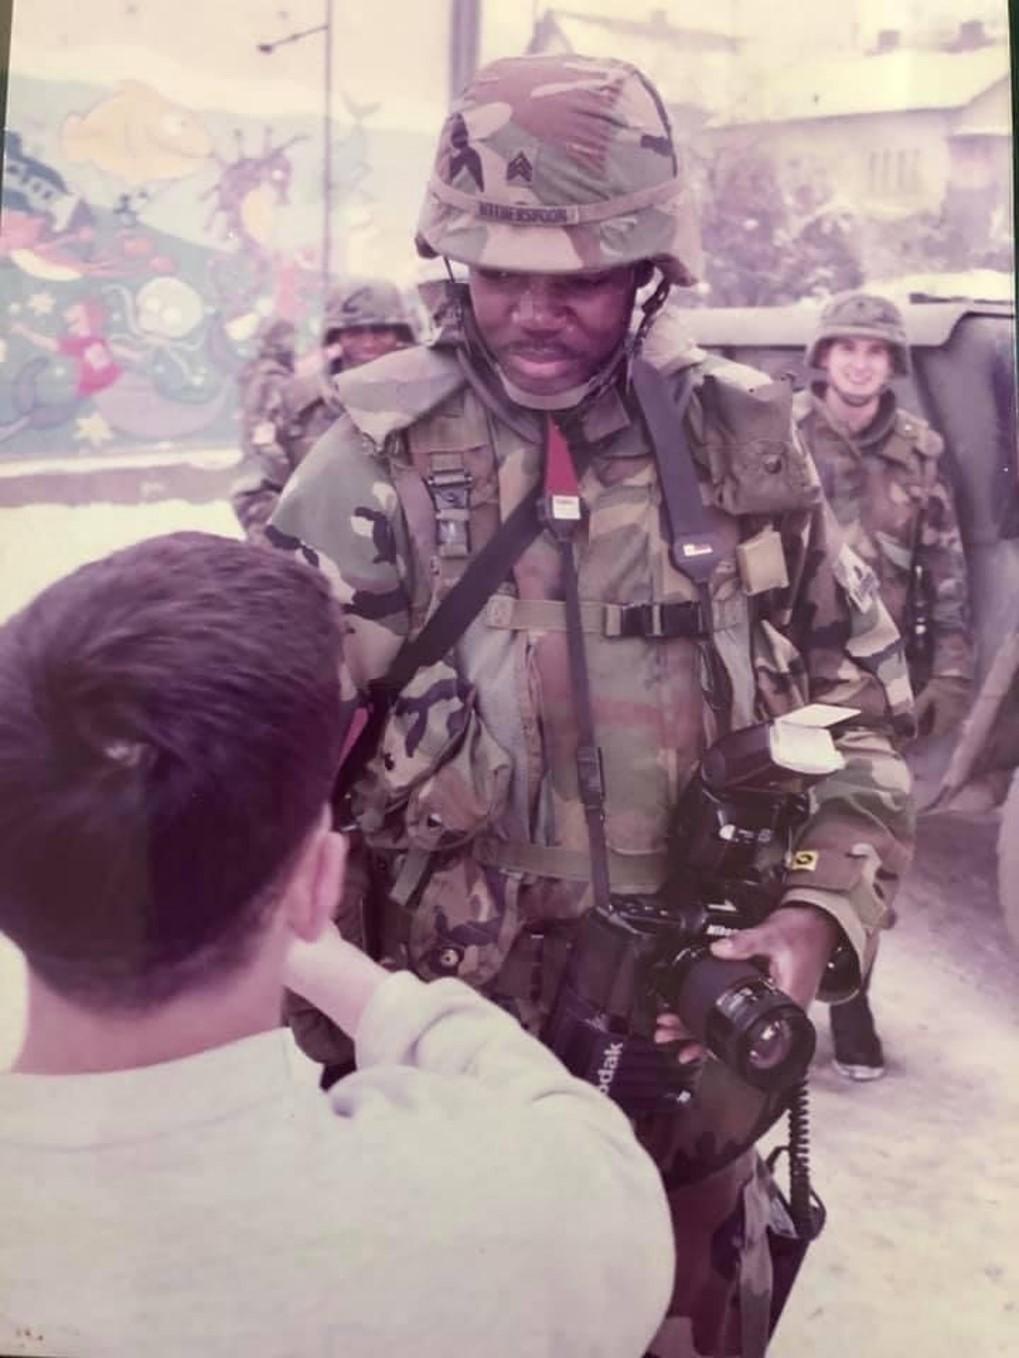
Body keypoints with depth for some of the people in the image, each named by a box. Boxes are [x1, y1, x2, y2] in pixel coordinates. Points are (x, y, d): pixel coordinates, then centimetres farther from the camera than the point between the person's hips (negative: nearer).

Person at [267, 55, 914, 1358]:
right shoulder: (382, 467, -14)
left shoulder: (741, 441, -5)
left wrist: (825, 908, -9)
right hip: (458, 1049, -2)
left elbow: (862, 695, 5)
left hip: (700, 1031, 3)